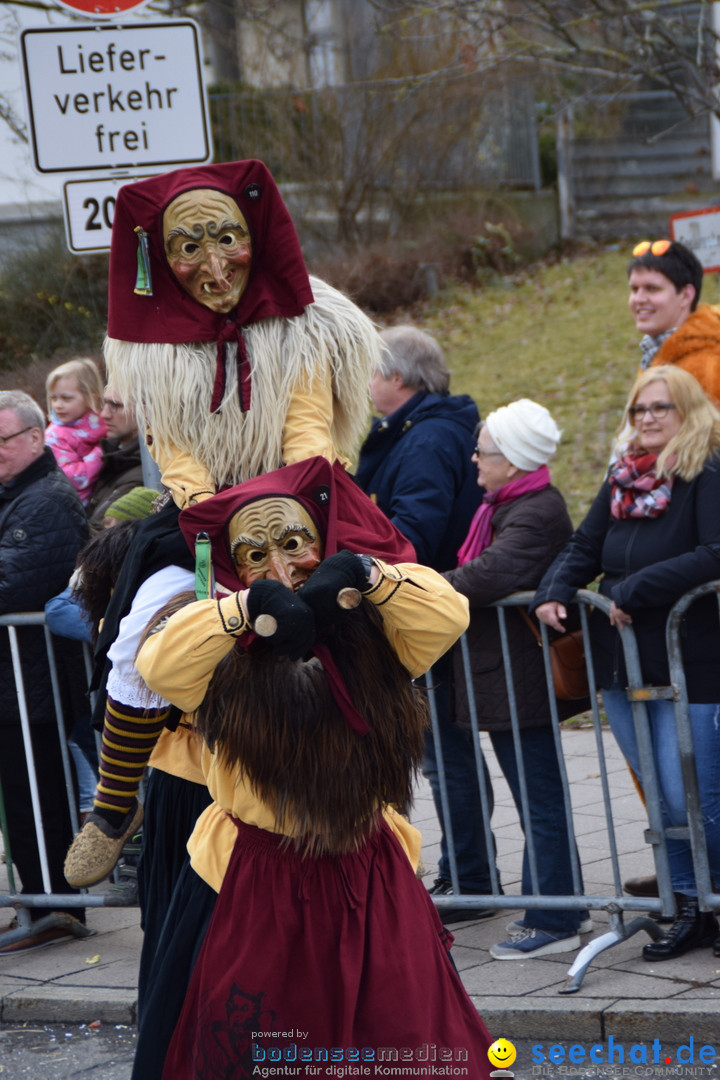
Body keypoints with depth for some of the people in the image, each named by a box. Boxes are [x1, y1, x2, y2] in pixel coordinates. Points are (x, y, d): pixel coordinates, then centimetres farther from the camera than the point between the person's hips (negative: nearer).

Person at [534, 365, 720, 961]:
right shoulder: (623, 479, 12)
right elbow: (585, 548, 15)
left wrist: (635, 589, -21)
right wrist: (554, 592, -4)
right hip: (622, 666, 7)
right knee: (662, 802, 12)